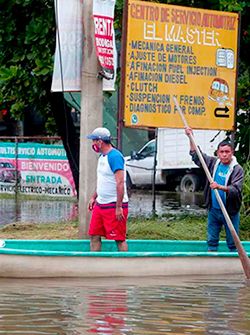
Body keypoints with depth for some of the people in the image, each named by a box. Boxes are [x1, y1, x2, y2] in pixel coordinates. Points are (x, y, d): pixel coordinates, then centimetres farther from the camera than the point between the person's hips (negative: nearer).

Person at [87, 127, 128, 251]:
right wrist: (94, 197, 22)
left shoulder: (115, 156, -17)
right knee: (94, 235, 9)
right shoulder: (102, 156, 13)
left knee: (119, 239, -4)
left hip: (114, 206, -10)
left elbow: (120, 183, -22)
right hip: (100, 204, 10)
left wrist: (119, 207, -24)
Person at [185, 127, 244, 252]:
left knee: (232, 242, 3)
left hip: (230, 212, -5)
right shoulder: (213, 163, 3)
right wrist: (191, 137, 3)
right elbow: (196, 155, 12)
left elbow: (236, 190, -24)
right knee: (212, 240, 13)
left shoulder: (237, 169, -13)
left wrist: (220, 187, -39)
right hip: (213, 210, 5)